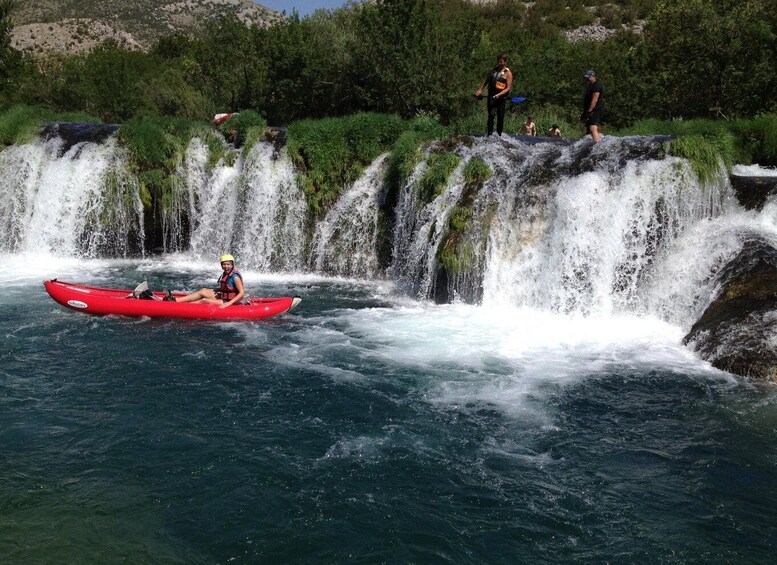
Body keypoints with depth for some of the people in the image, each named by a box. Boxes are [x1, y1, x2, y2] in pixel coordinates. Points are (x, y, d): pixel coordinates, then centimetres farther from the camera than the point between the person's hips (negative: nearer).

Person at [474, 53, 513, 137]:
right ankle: (490, 134, -13)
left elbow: (508, 88, -7)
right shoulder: (493, 71, 13)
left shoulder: (508, 73, 1)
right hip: (492, 96, 2)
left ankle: (499, 135, 10)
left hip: (502, 97, -2)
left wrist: (498, 95, -21)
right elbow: (485, 82, 18)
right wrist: (480, 90, 1)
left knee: (500, 117, 1)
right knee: (491, 115, -12)